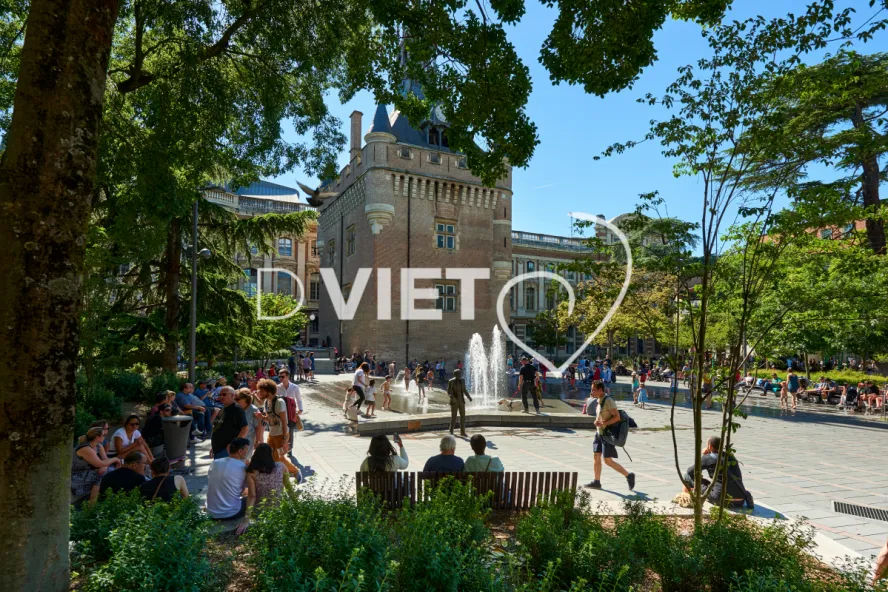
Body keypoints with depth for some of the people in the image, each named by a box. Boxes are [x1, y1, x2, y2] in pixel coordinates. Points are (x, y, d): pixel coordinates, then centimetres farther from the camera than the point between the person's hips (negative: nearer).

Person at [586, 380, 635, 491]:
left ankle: (628, 476, 9)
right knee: (596, 456, 10)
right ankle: (597, 482, 18)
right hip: (599, 433, 9)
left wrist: (603, 423, -25)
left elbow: (617, 417, -22)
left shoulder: (608, 401, -18)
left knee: (608, 461, -5)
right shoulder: (599, 400, 9)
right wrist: (596, 421, 0)